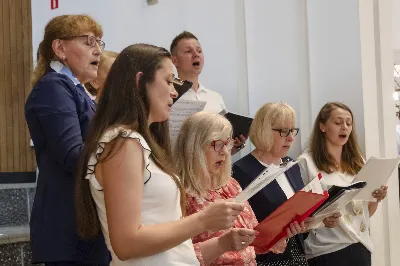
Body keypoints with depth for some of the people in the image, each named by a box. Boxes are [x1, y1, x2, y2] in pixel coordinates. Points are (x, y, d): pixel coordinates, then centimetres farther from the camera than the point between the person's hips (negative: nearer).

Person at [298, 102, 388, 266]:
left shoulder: (357, 162, 11)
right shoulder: (307, 162, -7)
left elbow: (366, 213, 14)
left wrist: (376, 199, -5)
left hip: (361, 246, 5)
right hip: (327, 251, -5)